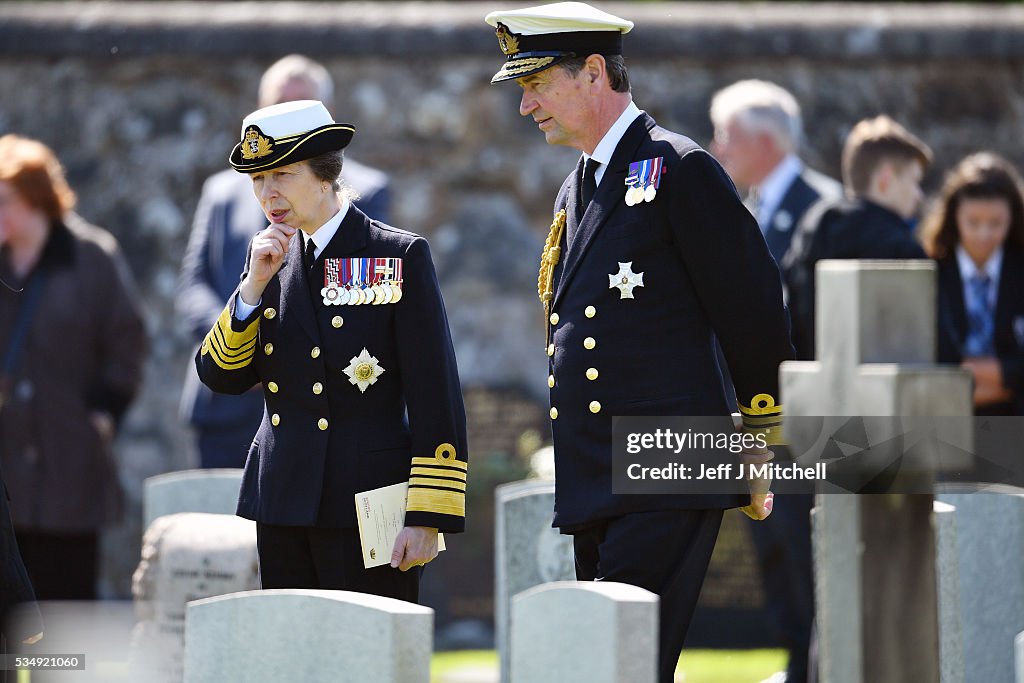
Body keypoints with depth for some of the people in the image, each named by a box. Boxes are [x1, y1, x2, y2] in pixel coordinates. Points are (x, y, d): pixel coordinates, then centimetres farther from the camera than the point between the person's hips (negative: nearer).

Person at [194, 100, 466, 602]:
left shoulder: (400, 256, -4)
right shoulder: (271, 260, 11)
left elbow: (435, 397, -7)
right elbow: (220, 377, 7)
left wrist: (427, 518, -12)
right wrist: (254, 286, -7)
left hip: (367, 504, -6)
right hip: (282, 503, 6)